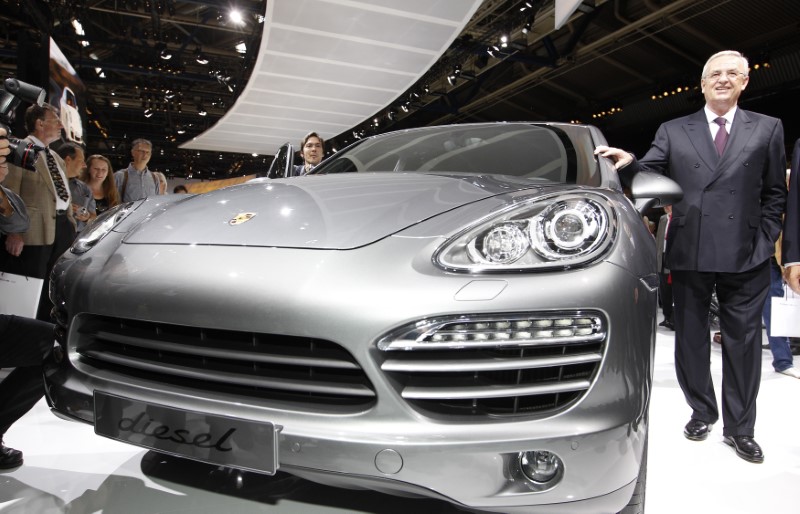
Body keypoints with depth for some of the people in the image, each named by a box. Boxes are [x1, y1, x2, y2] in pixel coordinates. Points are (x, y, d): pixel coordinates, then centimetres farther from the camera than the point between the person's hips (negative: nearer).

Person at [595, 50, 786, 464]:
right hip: (689, 254, 1)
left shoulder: (767, 129, 10)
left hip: (745, 257, 0)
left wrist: (765, 239, 0)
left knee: (743, 342, 6)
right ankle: (702, 412, 30)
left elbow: (775, 193, 9)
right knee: (691, 338, 11)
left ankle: (739, 428, 21)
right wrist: (629, 164, -21)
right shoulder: (673, 131, 9)